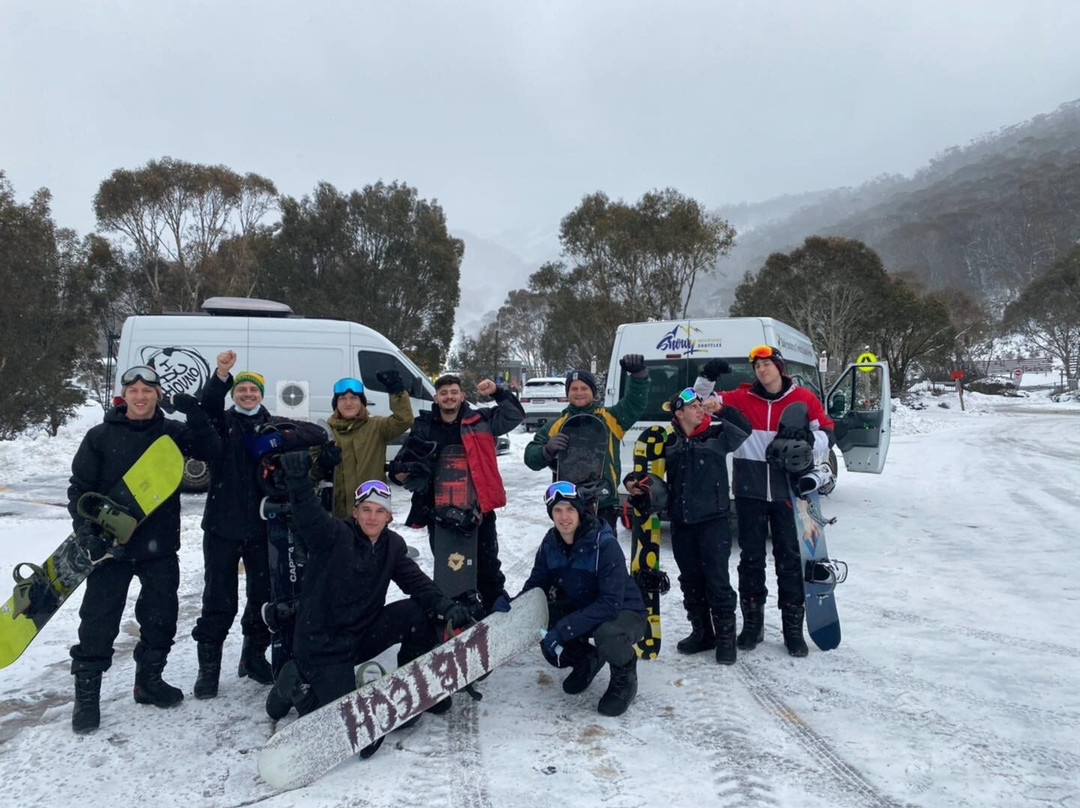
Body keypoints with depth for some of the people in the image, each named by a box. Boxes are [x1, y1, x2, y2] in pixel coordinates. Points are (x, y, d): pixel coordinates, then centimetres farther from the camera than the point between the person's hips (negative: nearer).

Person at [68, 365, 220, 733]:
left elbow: (209, 450, -10)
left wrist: (195, 414, -25)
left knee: (161, 618, 12)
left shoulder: (172, 432, 3)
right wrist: (86, 531, -12)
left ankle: (149, 680, 30)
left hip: (160, 547, 2)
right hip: (112, 545, -2)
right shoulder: (101, 436, -2)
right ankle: (86, 696, 15)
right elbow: (80, 488, 0)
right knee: (98, 622, 2)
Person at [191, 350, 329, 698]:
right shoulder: (222, 422, 5)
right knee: (219, 598, 0)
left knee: (263, 594, 11)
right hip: (223, 525, -2)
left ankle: (254, 656, 28)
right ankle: (209, 666, 13)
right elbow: (208, 404, -18)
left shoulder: (274, 425, 10)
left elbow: (318, 434, -2)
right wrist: (221, 375, -36)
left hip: (264, 526, 2)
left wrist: (279, 440, -18)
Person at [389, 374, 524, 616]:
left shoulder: (479, 420, 2)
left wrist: (498, 392, -10)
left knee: (487, 564, 10)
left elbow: (515, 415, 2)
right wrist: (400, 472, -15)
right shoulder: (424, 427, 4)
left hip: (478, 506, -1)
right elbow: (404, 461, 8)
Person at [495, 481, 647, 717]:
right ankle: (585, 660, 11)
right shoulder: (550, 544, -9)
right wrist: (514, 604, -26)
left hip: (623, 611, -6)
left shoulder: (605, 544, -27)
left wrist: (564, 628, -38)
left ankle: (624, 679, -3)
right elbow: (536, 584, -3)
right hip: (580, 607, 6)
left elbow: (610, 603, -32)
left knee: (608, 635, -39)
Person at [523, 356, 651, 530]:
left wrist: (638, 373, -22)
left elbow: (636, 403, -6)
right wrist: (548, 449, -22)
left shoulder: (609, 418, 6)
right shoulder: (556, 426, 7)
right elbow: (531, 457, 0)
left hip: (604, 505, -1)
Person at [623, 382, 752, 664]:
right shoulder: (669, 443, 7)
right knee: (690, 581, 13)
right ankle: (702, 633, 27)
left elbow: (745, 431, -13)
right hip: (681, 524, 4)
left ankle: (725, 637, 11)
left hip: (713, 521, -4)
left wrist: (723, 409, -14)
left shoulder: (717, 434, -1)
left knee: (717, 580, -2)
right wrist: (633, 481, 0)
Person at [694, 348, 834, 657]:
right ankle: (752, 623, 22)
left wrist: (809, 447, -13)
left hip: (787, 491, -1)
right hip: (750, 492, 1)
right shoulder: (742, 398, 2)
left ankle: (793, 628, 18)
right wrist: (707, 379, -14)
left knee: (790, 558, 7)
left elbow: (825, 431, 7)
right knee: (751, 557, 9)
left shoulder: (804, 399, 1)